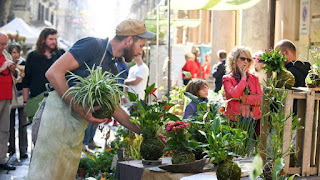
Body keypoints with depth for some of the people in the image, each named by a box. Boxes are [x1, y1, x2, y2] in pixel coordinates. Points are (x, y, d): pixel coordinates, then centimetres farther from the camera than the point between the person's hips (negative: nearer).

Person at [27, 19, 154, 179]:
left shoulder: (112, 69, 18)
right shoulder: (94, 45, -9)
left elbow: (115, 109, 23)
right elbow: (53, 72, -17)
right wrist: (79, 109, -20)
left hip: (79, 123, 9)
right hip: (60, 111, -9)